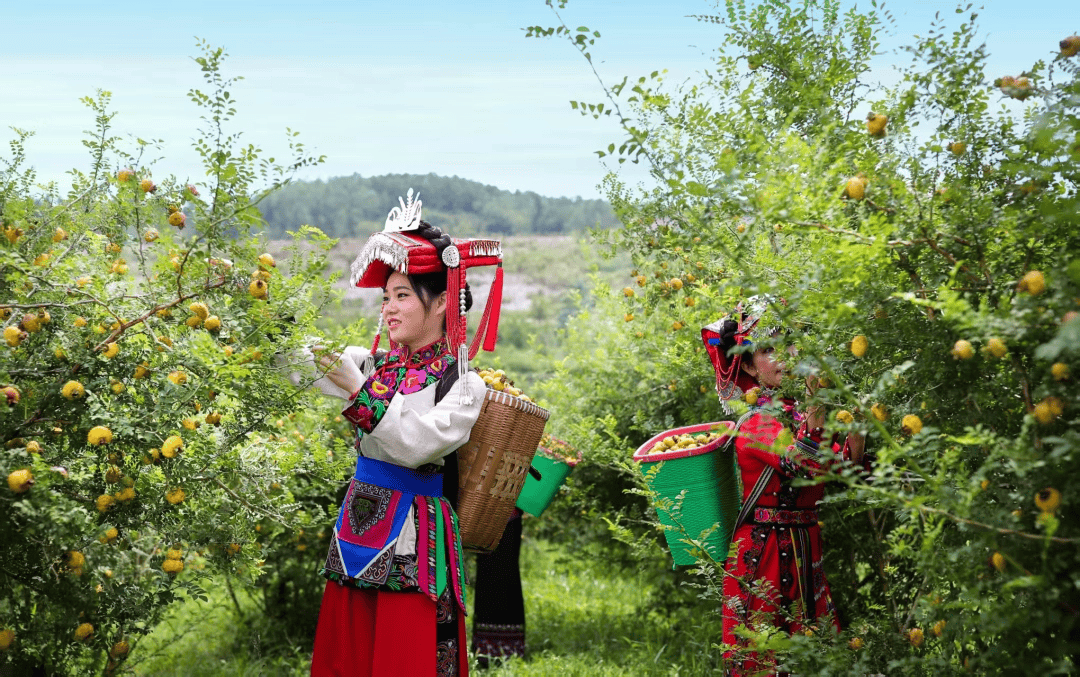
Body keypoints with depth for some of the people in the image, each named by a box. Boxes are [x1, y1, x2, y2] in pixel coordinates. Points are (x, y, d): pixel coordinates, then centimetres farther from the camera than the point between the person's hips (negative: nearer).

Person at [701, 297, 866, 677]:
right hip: (761, 550, -7)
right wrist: (817, 405, -36)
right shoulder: (755, 421, -8)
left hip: (803, 550, 7)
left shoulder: (797, 417, 13)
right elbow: (804, 465, -25)